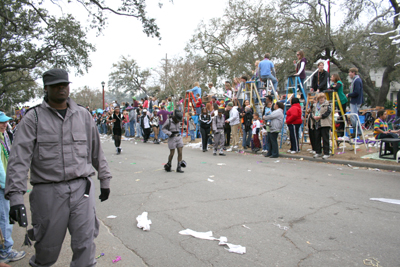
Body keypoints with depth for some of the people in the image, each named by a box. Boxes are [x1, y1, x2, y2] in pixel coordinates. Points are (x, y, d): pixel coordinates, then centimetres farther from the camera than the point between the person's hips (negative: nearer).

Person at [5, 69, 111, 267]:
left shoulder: (83, 115, 9)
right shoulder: (33, 118, 0)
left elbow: (96, 150, 15)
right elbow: (19, 159, -8)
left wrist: (104, 180, 17)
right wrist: (16, 196, -17)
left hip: (82, 187, 2)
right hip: (48, 191, -1)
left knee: (85, 244, 4)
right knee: (48, 250, 14)